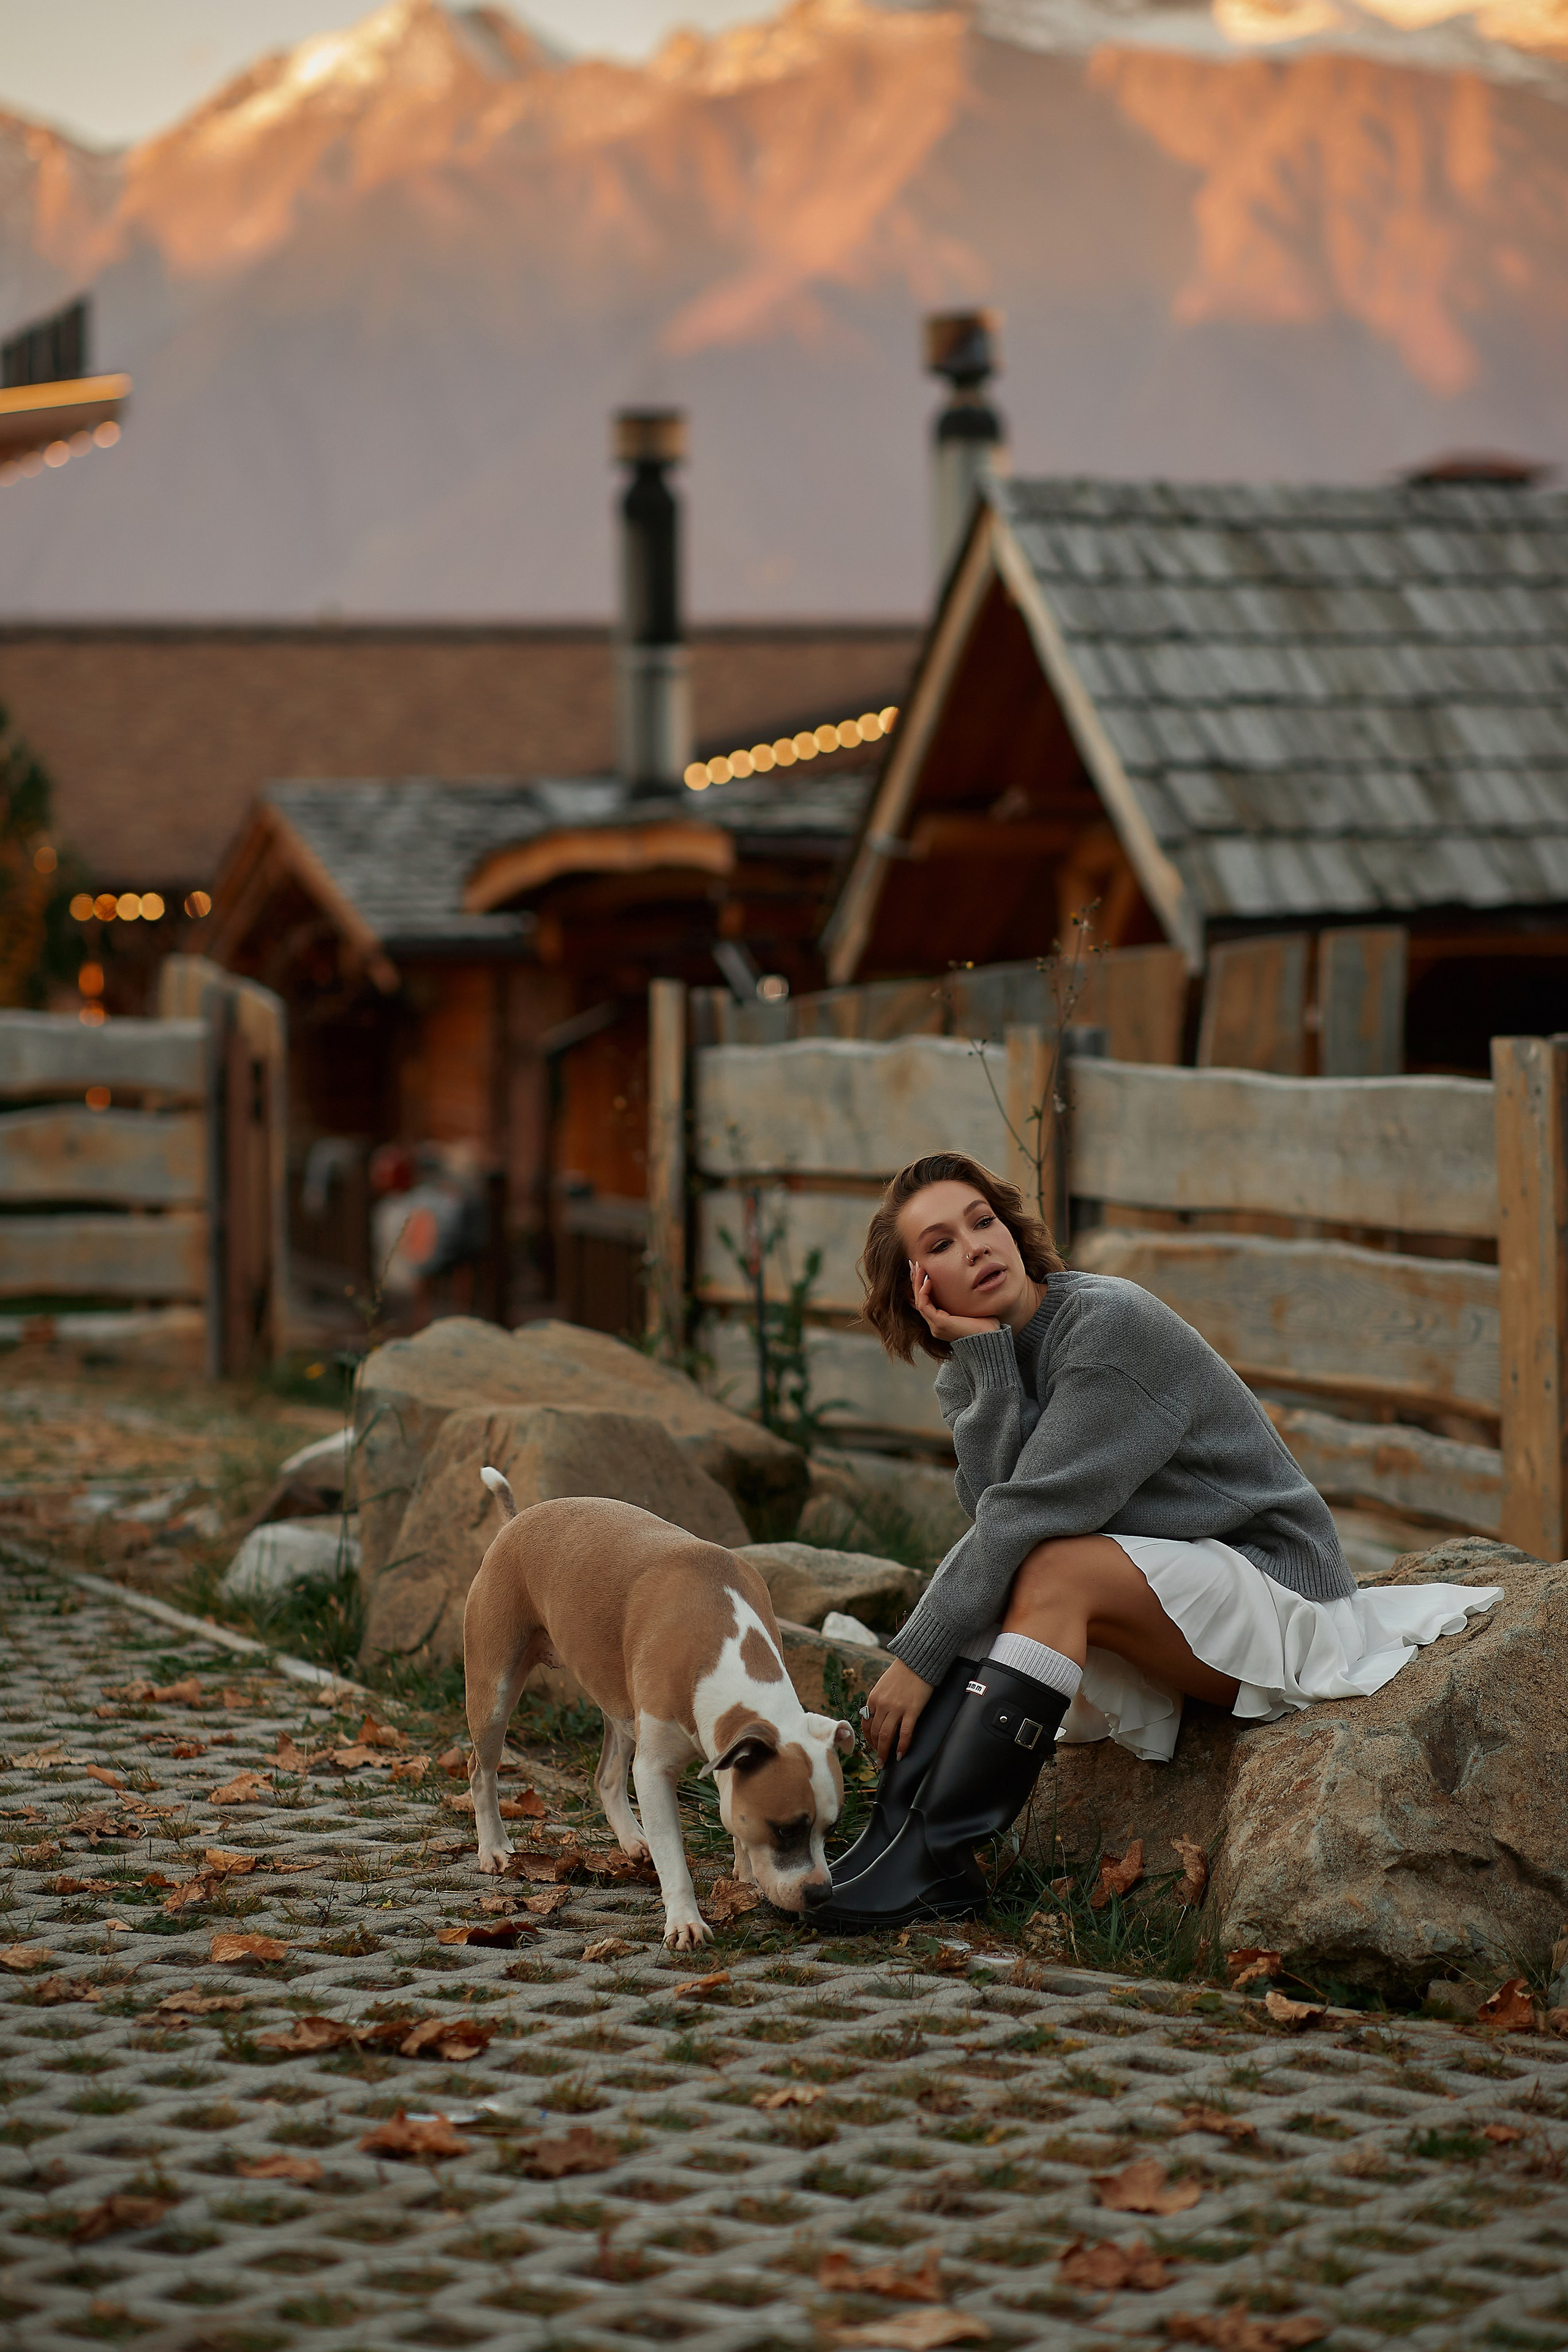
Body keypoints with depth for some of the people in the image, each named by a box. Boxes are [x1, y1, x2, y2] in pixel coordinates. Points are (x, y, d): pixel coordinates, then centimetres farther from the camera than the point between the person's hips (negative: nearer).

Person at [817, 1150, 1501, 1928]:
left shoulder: (1110, 1323, -19)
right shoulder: (968, 1377, 4)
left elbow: (1033, 1513, -26)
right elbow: (992, 1511, -15)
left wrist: (918, 1657, -27)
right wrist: (984, 1357, -21)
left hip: (1270, 1579, -7)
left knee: (1054, 1570, -29)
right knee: (980, 1574, -16)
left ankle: (930, 1857, -35)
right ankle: (893, 1832, -27)